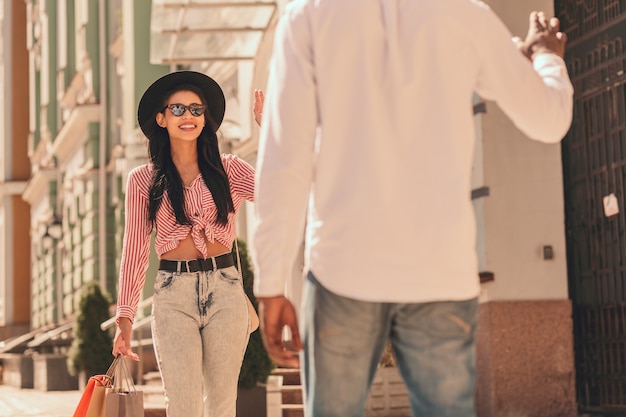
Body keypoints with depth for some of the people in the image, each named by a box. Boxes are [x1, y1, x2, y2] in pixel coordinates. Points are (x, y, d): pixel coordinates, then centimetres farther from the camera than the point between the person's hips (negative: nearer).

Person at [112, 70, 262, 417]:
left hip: (224, 289, 1)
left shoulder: (228, 169, 7)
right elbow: (134, 250, 6)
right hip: (173, 295, -1)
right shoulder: (143, 180, 6)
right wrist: (124, 319, 1)